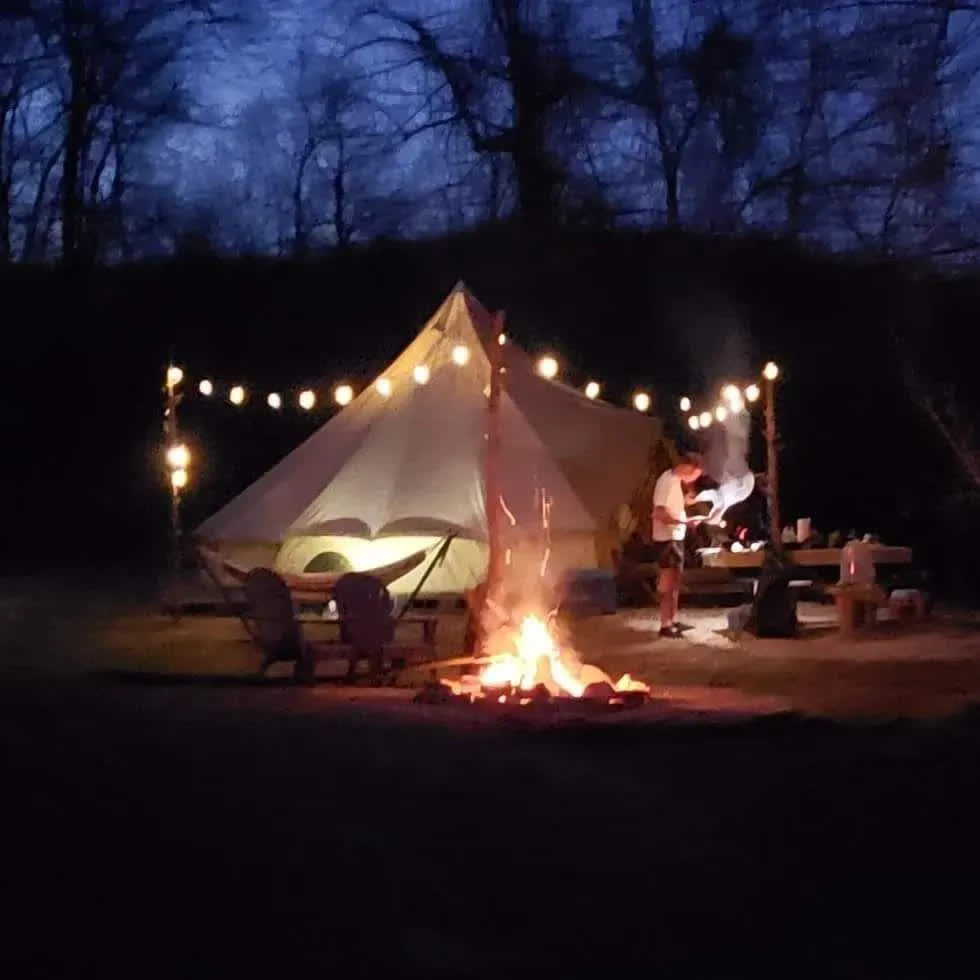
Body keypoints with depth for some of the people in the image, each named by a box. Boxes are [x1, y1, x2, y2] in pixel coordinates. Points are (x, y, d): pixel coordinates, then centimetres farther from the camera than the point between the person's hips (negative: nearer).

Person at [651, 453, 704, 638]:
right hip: (667, 539, -10)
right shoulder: (669, 482, -20)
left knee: (674, 582, 16)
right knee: (668, 583, -5)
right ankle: (665, 625, 1)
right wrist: (685, 522, -29)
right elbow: (660, 514, -26)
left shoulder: (674, 479, 10)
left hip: (675, 537, 10)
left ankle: (673, 621, 24)